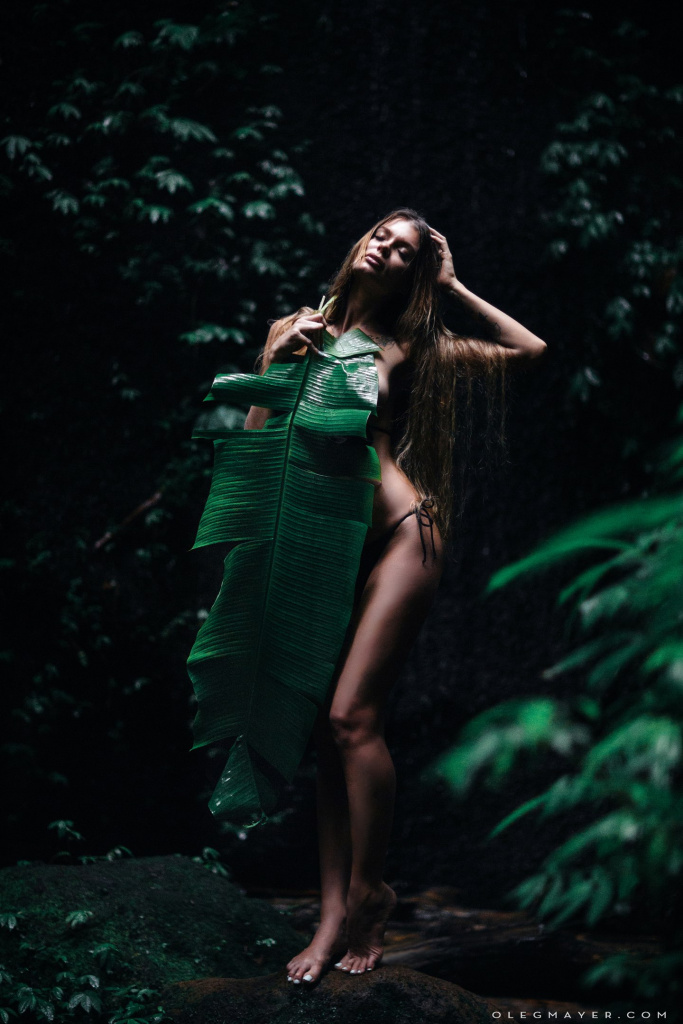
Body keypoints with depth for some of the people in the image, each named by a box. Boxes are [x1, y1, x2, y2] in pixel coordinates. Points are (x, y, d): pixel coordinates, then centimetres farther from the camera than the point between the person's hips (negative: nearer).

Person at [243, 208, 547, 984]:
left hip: (398, 534, -3)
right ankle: (334, 912, 6)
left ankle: (367, 891, 2)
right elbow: (256, 432, 11)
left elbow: (531, 349, 10)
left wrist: (454, 288, 11)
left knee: (350, 716, -14)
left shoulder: (408, 345, 8)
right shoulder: (293, 328, 14)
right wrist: (278, 363, -4)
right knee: (329, 728, 2)